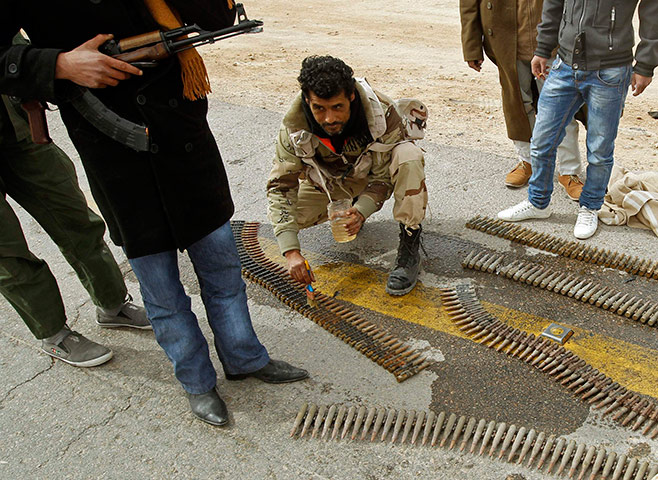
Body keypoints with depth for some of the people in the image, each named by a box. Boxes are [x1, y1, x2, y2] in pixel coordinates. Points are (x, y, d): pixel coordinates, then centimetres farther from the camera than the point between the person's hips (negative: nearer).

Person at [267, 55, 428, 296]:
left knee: (408, 155, -34)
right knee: (293, 214, -20)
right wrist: (291, 251, -37)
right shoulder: (294, 128, -29)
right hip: (330, 179, 2)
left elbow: (382, 176, -23)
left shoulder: (382, 113, -33)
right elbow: (281, 186, -27)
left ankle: (409, 248, -22)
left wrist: (363, 210, -43)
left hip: (369, 172, -2)